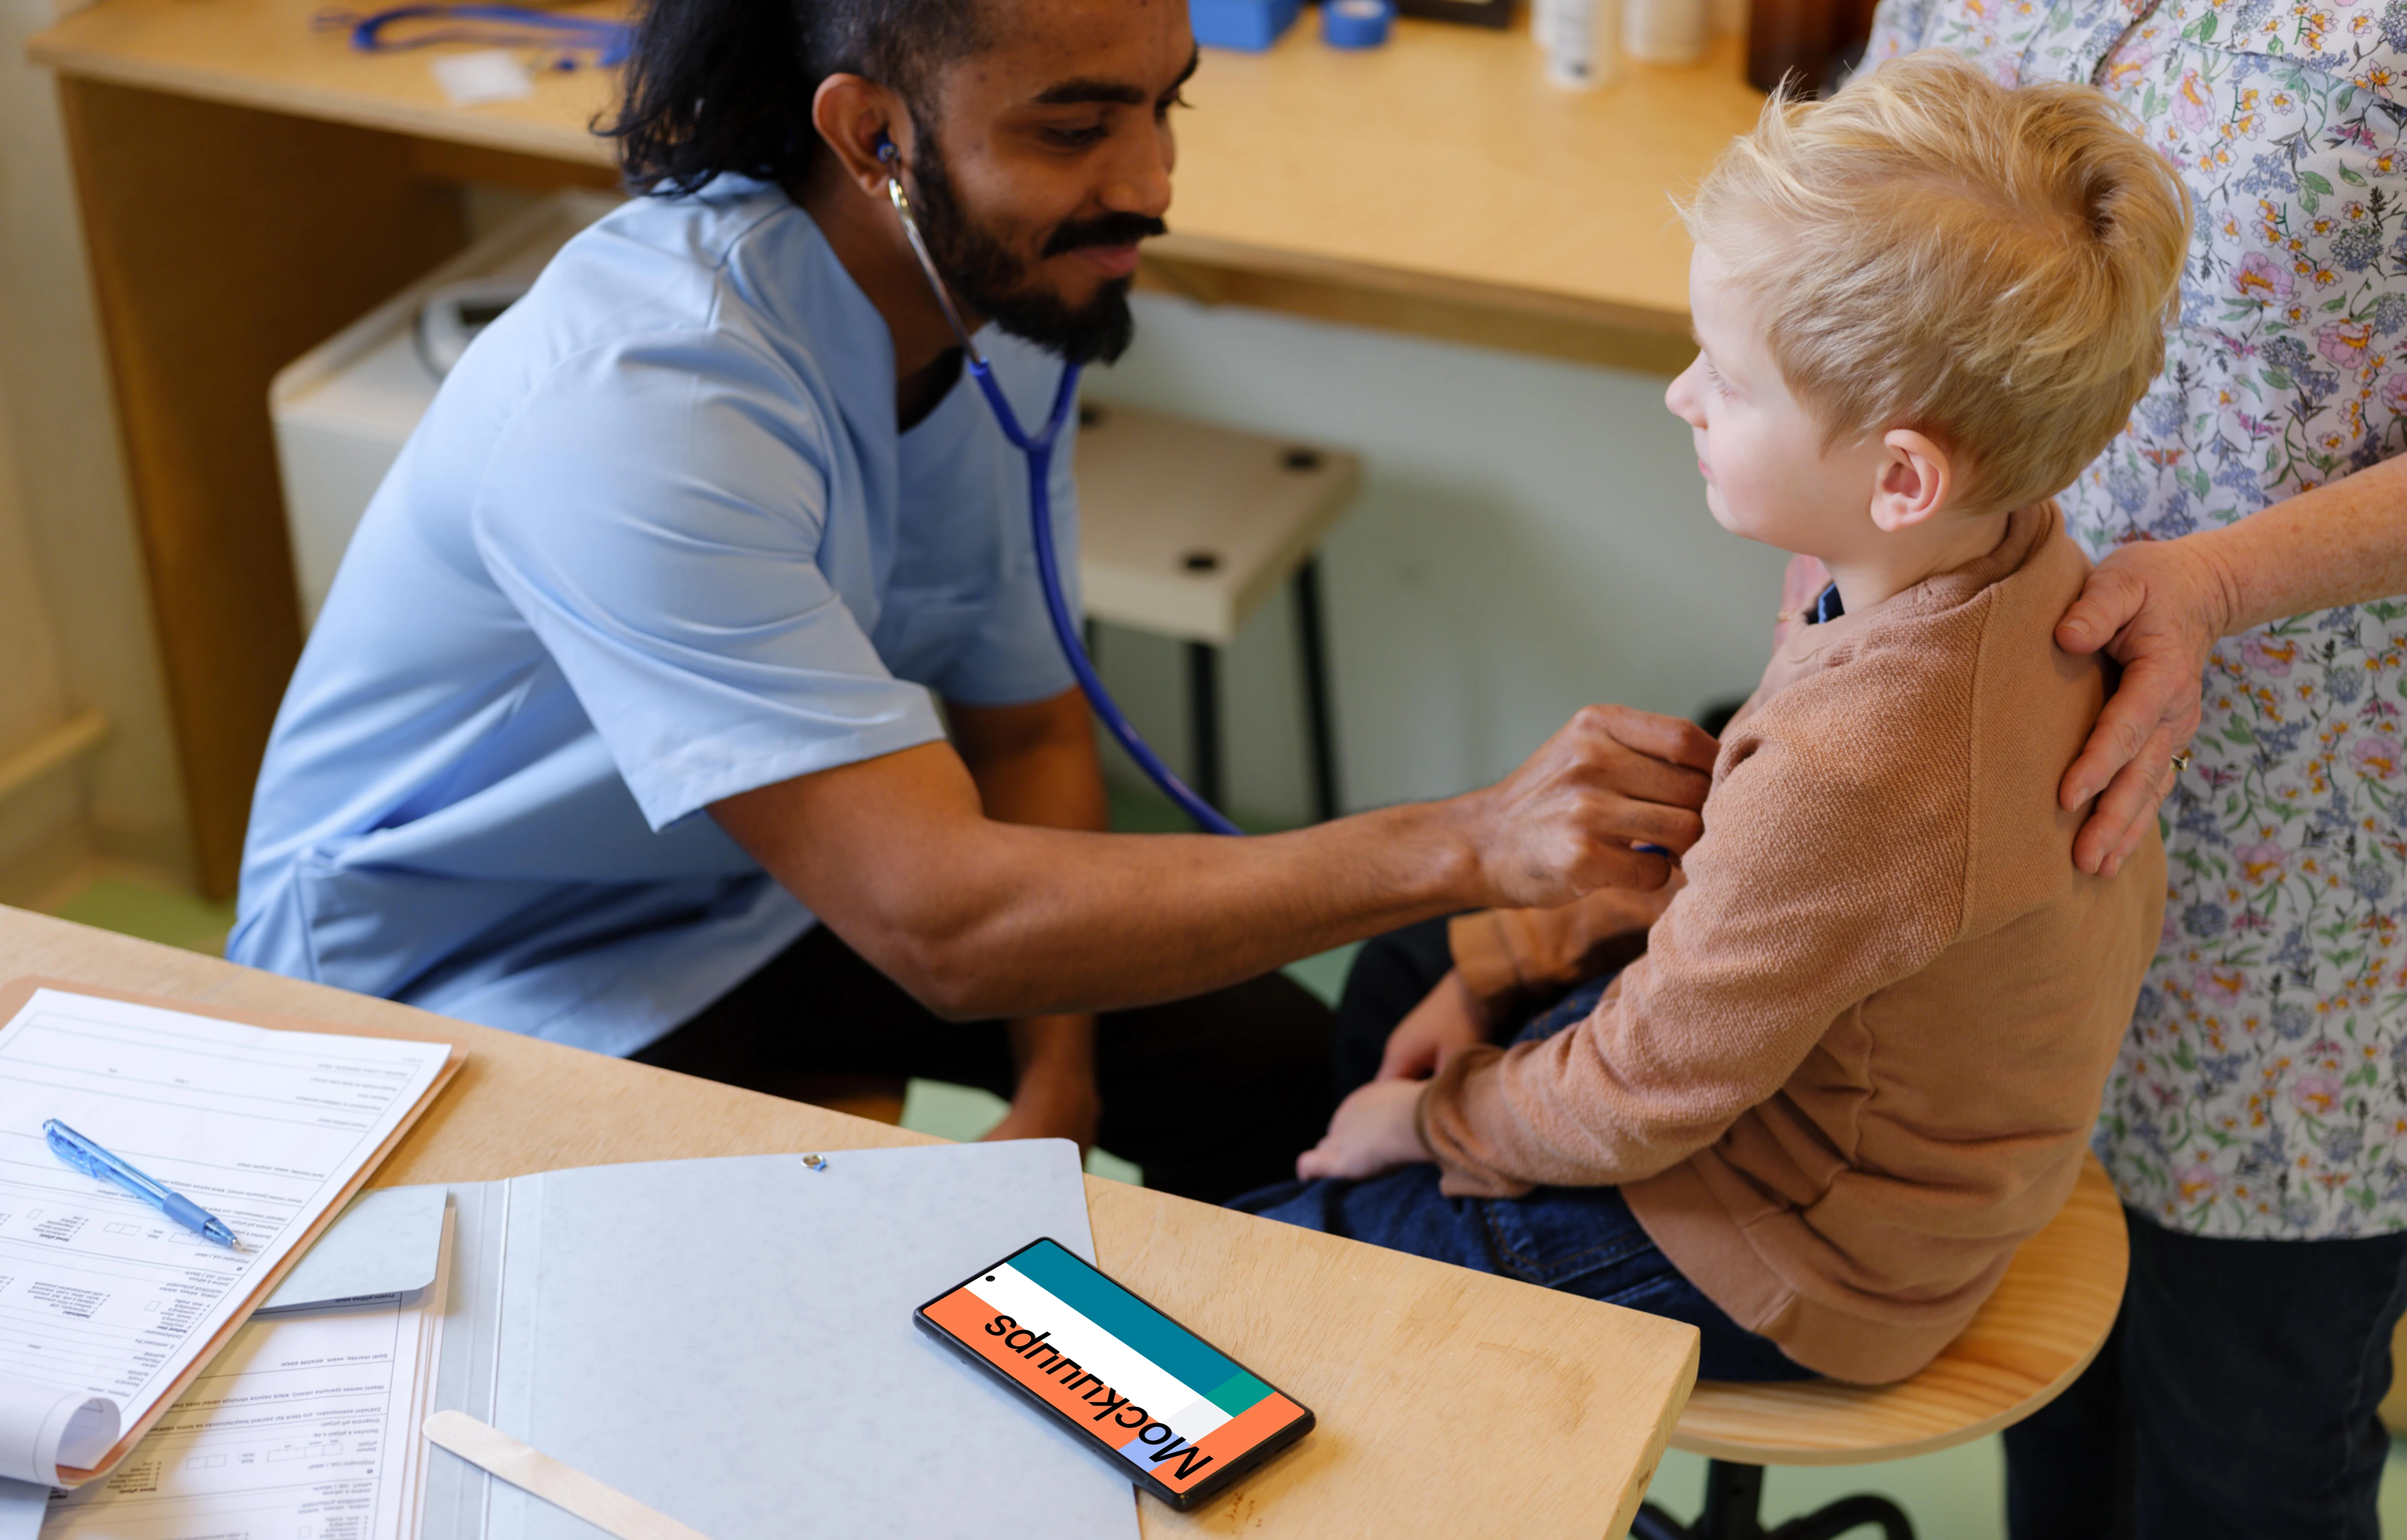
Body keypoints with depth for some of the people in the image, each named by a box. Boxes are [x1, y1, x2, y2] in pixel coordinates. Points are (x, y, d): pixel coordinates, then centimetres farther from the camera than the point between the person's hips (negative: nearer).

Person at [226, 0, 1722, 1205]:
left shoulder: (1002, 299, -10)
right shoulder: (634, 407, -36)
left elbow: (1027, 731, 3)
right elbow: (940, 920, -41)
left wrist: (1054, 1086, -11)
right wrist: (1464, 847, -46)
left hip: (761, 888, 7)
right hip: (477, 988, -7)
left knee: (1277, 1070, 0)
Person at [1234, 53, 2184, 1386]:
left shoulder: (1847, 777, -39)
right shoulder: (2032, 575, -10)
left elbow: (1629, 1105, -24)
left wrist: (1431, 1123, -5)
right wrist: (1510, 957, 5)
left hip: (1778, 1275, -9)